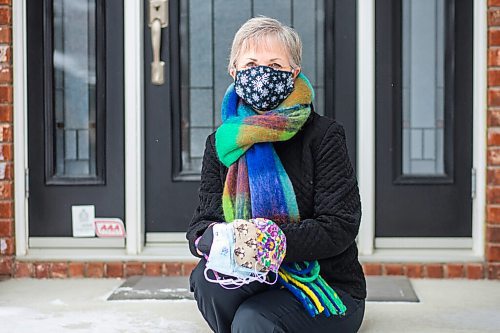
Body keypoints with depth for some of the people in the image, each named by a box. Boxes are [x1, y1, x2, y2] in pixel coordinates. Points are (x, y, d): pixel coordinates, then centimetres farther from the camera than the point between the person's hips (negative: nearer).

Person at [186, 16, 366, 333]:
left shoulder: (324, 135, -7)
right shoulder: (221, 143, 7)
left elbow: (340, 227, -14)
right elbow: (201, 221, 2)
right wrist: (210, 236, -24)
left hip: (327, 287, -3)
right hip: (256, 282, 4)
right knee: (207, 277, -27)